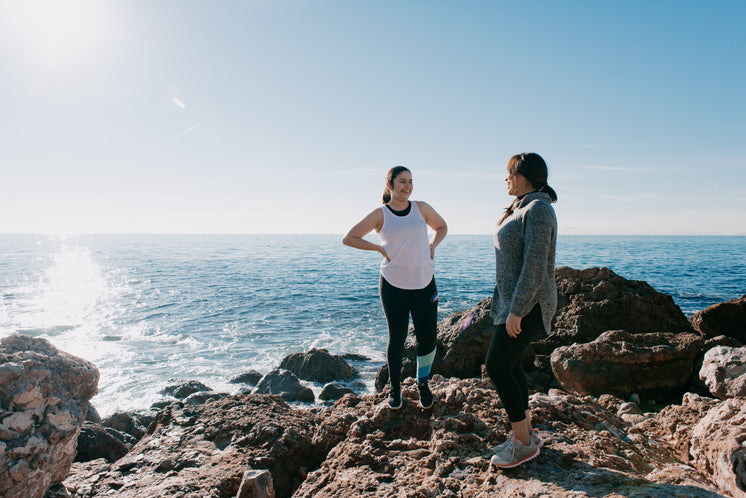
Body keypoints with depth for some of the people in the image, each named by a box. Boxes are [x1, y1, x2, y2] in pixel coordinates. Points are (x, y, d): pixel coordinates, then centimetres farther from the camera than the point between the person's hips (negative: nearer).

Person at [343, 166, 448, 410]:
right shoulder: (380, 215, -2)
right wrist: (381, 249, -5)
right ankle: (394, 388, 25)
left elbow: (442, 227, 23)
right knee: (397, 338, 6)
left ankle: (423, 383, 27)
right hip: (393, 284, -2)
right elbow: (348, 238, 1)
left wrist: (432, 245, 5)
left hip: (424, 283, 2)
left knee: (428, 337, 1)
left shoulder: (421, 208, 5)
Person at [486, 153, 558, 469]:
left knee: (496, 366, -8)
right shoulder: (521, 208, 13)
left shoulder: (538, 209, -19)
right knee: (510, 365, 13)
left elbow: (535, 266, -25)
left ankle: (524, 443, 6)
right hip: (512, 300, 10)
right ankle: (525, 432, 26)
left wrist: (516, 311, -24)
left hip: (527, 305, -10)